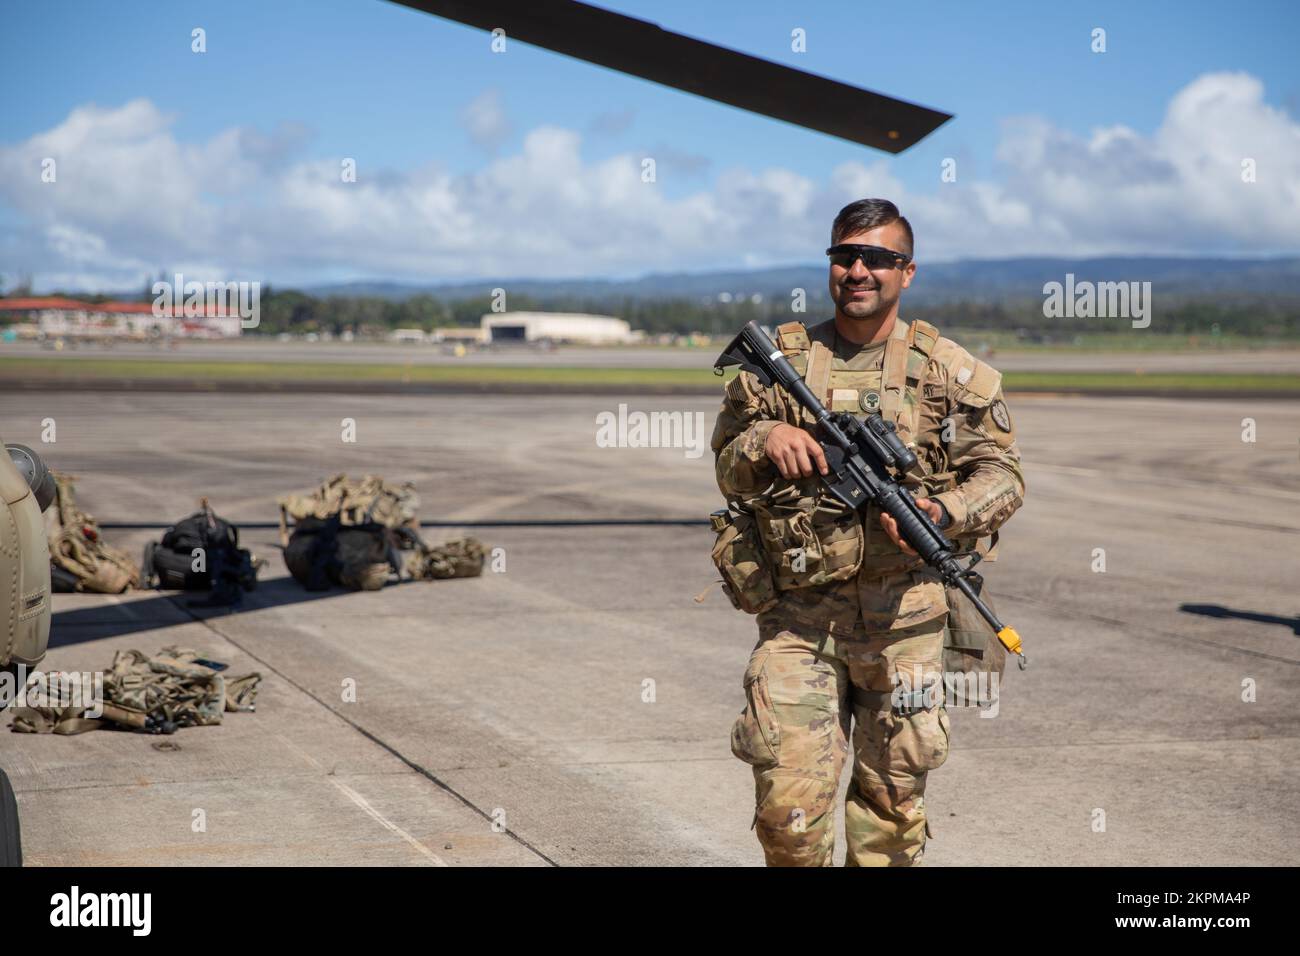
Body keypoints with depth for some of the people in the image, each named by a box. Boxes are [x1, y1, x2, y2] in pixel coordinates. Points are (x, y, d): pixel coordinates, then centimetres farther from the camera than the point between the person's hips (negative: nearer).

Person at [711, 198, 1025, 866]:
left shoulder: (948, 371, 4)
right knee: (788, 800, -8)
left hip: (901, 617, 0)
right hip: (797, 616, 0)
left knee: (891, 798, 8)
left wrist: (941, 512, -15)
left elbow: (1001, 474, 5)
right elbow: (727, 472, 14)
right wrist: (764, 441, -9)